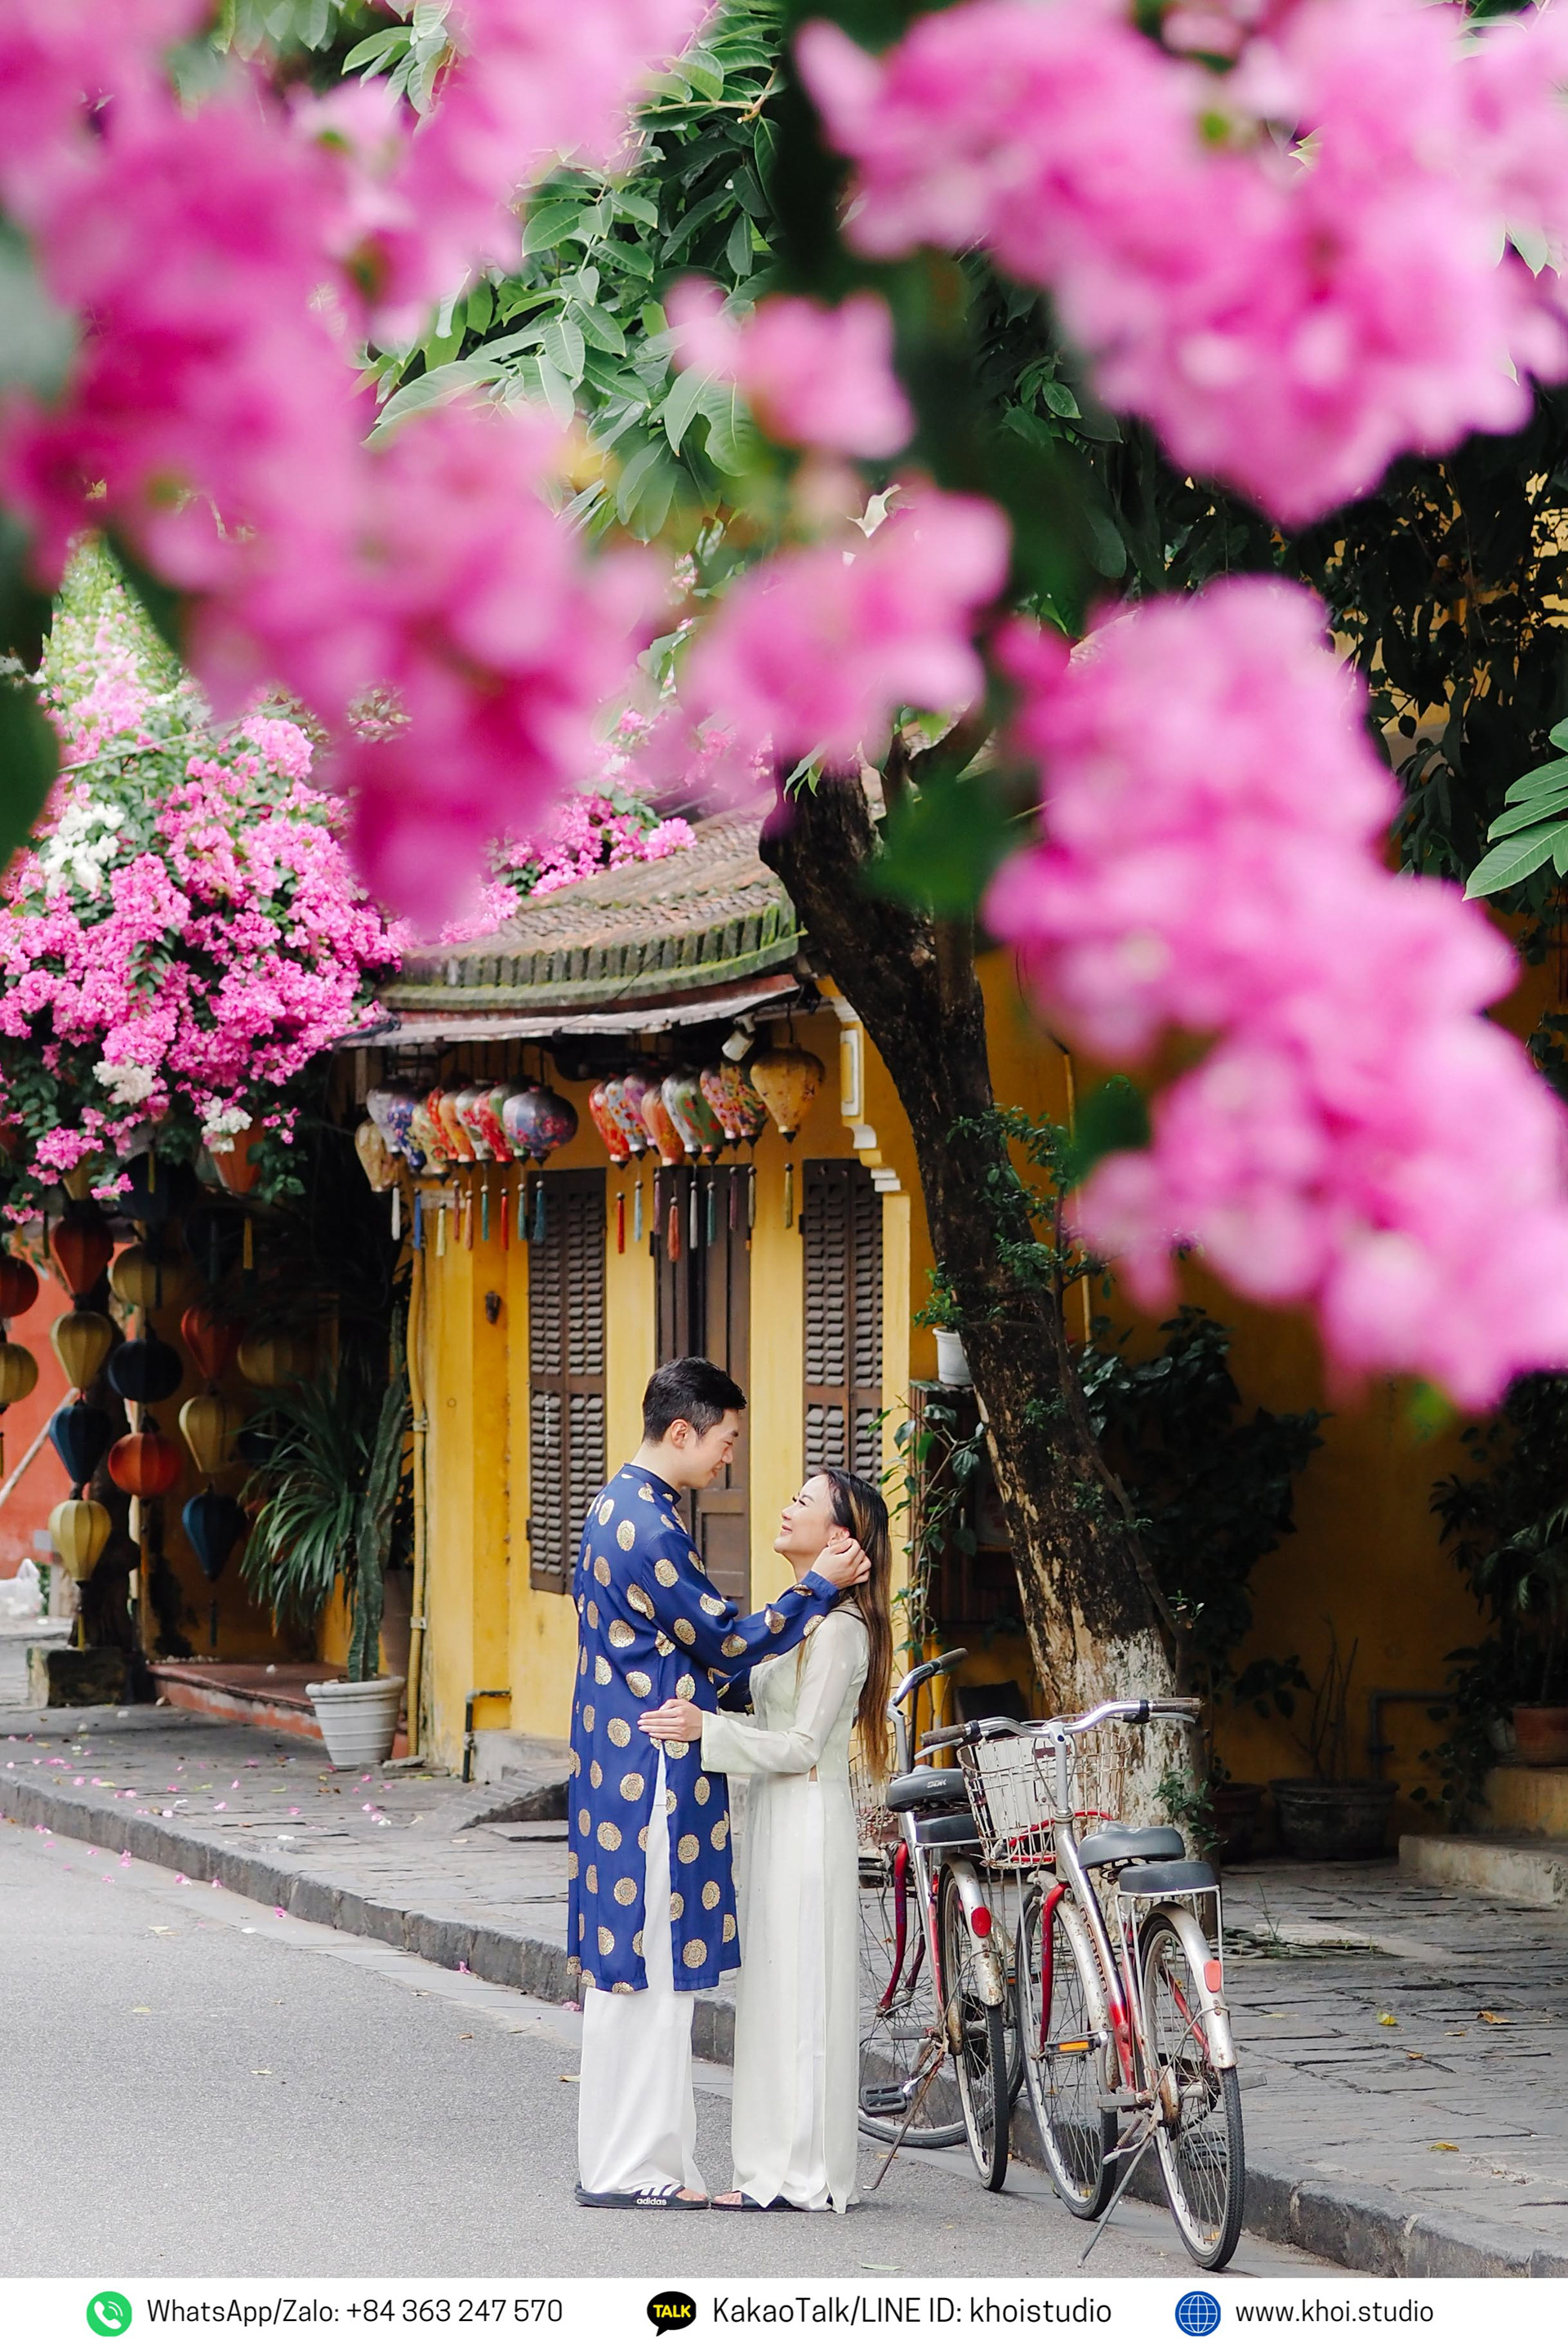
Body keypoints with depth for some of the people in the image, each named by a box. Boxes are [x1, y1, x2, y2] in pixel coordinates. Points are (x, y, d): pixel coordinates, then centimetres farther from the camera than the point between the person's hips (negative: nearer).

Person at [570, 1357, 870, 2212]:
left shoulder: (620, 1507, 14)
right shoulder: (648, 1527, -19)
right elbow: (727, 1643, -14)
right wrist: (817, 1584, -6)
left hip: (622, 1763, 11)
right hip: (652, 1771, -11)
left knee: (630, 1970, 13)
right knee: (648, 1969, -5)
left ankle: (619, 2159, 18)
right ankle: (628, 2167, 0)